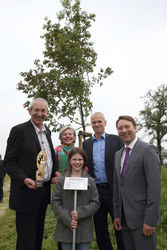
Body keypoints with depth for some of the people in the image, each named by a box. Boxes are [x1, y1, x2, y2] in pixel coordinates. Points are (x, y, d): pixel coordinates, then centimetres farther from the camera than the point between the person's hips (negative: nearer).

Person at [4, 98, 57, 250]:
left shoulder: (47, 131, 10)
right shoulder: (19, 130, -11)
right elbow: (9, 162, -12)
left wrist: (54, 173, 4)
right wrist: (24, 179, -26)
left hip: (45, 190, 7)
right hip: (27, 191, -6)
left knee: (38, 235, 22)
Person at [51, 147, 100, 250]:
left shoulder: (90, 181, 1)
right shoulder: (61, 180, 0)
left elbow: (95, 203, -1)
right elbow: (55, 203, -2)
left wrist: (80, 213, -14)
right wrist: (68, 220, -11)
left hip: (84, 229, 0)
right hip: (65, 227, 0)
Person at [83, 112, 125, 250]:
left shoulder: (116, 140, 1)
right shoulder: (86, 143, 9)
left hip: (114, 190, -3)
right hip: (96, 191, 3)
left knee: (120, 228, 7)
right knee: (100, 230, 14)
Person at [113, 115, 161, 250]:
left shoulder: (148, 150, -11)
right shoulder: (118, 154, 12)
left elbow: (154, 187, -16)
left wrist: (150, 220, -18)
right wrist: (117, 215, 12)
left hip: (142, 217, -7)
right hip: (125, 217, 7)